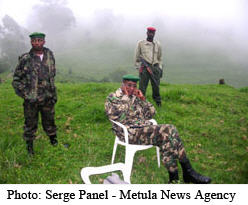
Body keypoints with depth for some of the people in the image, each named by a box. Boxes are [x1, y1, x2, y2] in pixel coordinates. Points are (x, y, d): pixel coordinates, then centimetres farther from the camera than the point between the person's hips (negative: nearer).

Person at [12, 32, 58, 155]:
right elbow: (16, 79, -1)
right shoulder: (25, 59, -9)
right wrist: (24, 94, -8)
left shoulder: (49, 55, 2)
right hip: (31, 100, -2)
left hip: (48, 98, 3)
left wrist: (53, 93, 11)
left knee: (49, 122, 17)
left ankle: (53, 140, 38)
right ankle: (29, 146, 27)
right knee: (30, 124, 9)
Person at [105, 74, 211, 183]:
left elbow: (150, 114, 19)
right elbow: (117, 116, -14)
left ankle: (173, 176, -23)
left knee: (169, 129, -22)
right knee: (164, 132, -27)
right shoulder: (112, 97, 5)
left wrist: (143, 99, 7)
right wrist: (125, 97, -7)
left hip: (146, 128, 7)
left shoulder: (135, 97, 23)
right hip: (130, 133, -6)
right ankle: (188, 171, -21)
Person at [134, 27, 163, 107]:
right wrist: (138, 67, 1)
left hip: (155, 68, 2)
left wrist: (160, 68, 10)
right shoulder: (140, 43, 5)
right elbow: (136, 56, 7)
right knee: (142, 87, -5)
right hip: (144, 68, -2)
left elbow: (160, 57, 19)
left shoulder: (157, 44, 12)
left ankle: (158, 102, 18)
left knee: (156, 86, 5)